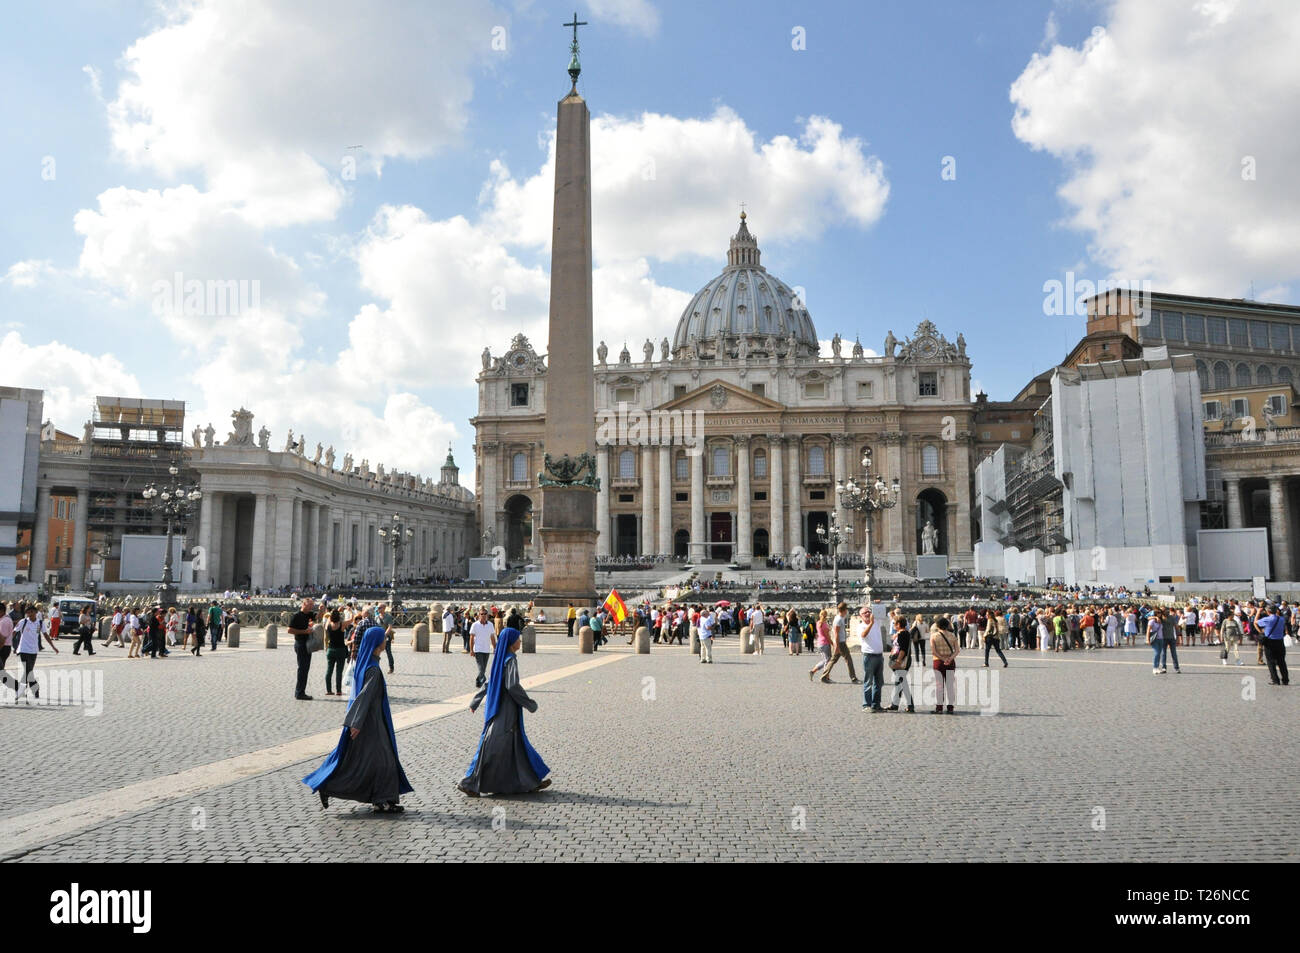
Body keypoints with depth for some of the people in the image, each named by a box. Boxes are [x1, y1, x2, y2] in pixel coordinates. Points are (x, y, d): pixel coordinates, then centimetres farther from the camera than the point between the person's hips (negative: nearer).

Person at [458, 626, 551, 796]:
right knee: (492, 747, -3)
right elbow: (512, 685, -24)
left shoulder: (500, 658, 9)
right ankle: (469, 782, 2)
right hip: (506, 710, -9)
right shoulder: (510, 660, -17)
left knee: (517, 744, 14)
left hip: (496, 706, 9)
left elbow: (488, 682, 16)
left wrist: (475, 702, 21)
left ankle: (531, 782, 21)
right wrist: (530, 704, -16)